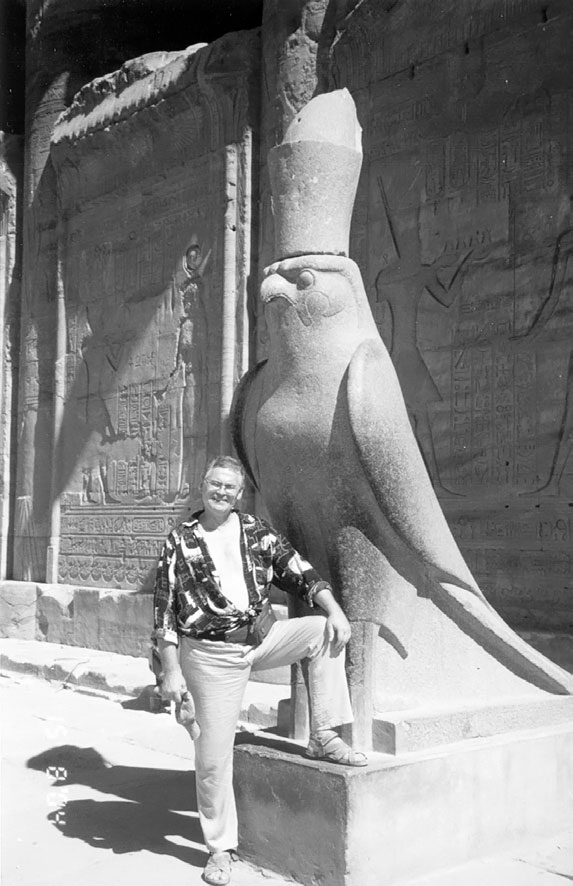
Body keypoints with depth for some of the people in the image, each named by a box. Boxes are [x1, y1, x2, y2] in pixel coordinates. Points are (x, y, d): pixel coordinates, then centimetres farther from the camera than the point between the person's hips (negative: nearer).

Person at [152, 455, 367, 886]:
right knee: (213, 754, -1)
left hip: (263, 636, 3)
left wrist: (334, 609, -13)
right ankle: (221, 848, 19)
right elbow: (164, 611, -3)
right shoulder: (180, 541, -2)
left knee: (325, 632, -18)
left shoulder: (258, 531, 6)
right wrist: (171, 671, -8)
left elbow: (300, 573, 4)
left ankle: (324, 737, -9)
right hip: (211, 653, -3)